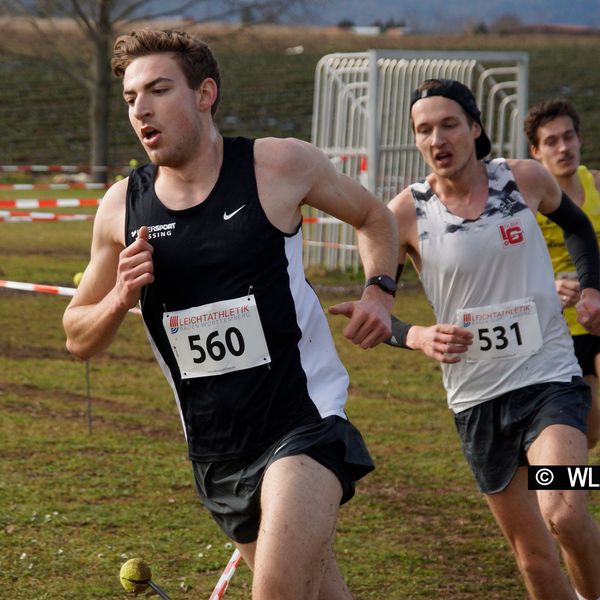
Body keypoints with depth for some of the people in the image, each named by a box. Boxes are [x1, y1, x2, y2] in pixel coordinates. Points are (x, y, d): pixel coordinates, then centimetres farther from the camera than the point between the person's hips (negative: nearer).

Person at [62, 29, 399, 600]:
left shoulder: (281, 165, -7)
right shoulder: (122, 207, 1)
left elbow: (373, 217, 12)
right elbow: (77, 338, 11)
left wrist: (378, 289, -6)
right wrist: (120, 298, -10)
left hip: (304, 422, -4)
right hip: (215, 451, 4)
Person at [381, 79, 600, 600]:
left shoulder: (525, 179, -3)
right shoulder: (406, 214, -6)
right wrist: (419, 337, -18)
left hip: (550, 379, -1)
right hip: (476, 399, 1)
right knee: (534, 556, 6)